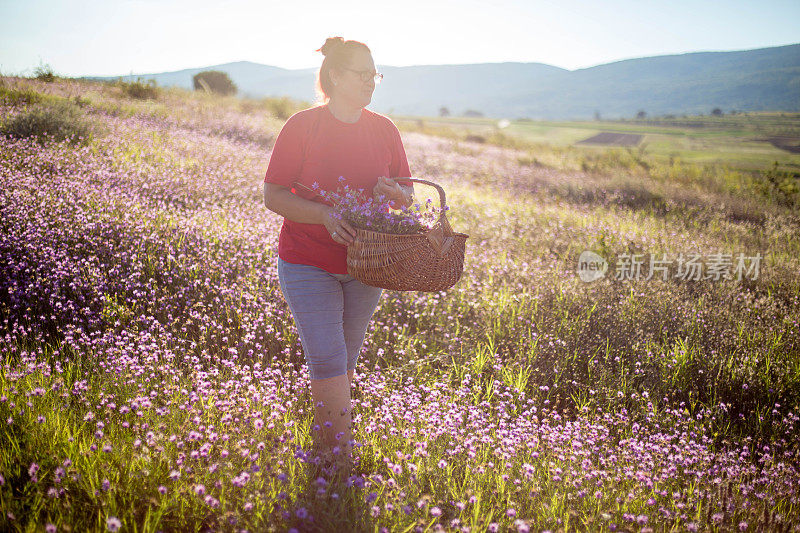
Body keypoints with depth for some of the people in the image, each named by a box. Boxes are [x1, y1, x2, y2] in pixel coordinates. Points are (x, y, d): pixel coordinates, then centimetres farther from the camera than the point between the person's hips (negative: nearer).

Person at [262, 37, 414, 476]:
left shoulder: (384, 130, 4)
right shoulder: (301, 127, -8)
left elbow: (408, 196, 11)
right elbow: (273, 195, -9)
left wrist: (394, 193, -14)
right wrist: (324, 214, -25)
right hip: (309, 264, -4)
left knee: (345, 361, 13)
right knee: (327, 360, -10)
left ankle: (323, 440, 31)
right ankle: (340, 462, -3)